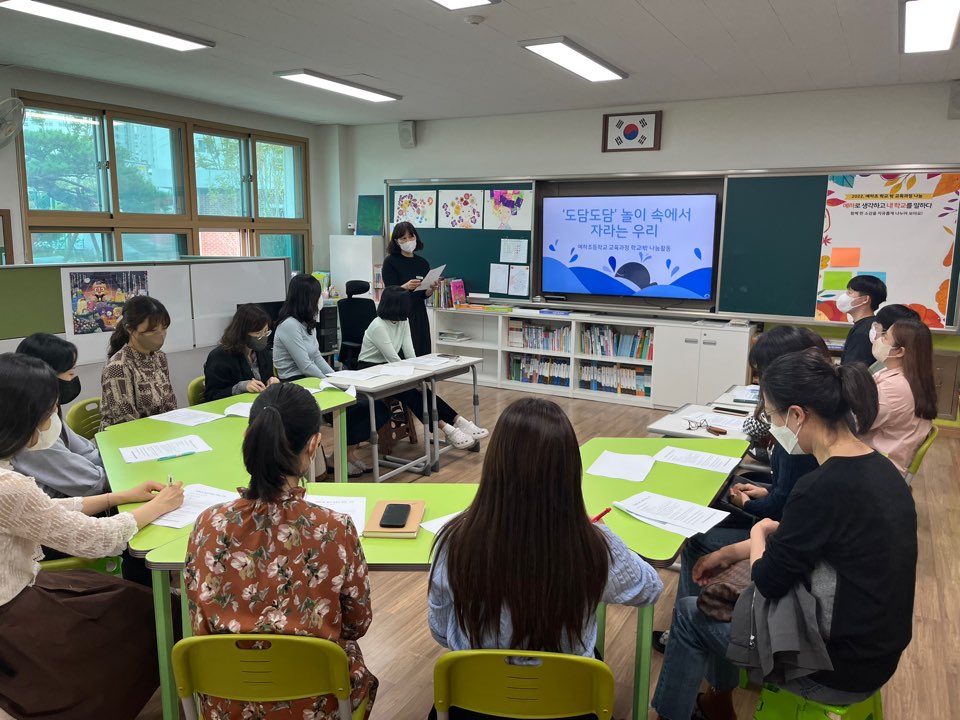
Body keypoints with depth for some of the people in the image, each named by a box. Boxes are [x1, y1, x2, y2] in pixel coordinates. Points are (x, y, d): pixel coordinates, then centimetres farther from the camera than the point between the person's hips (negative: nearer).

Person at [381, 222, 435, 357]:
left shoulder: (423, 263, 10)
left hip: (419, 314, 4)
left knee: (422, 353, 1)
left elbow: (424, 295, 10)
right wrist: (406, 287, -27)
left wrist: (432, 288, -11)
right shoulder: (390, 262, -2)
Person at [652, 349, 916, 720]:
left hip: (839, 667, -8)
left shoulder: (823, 487, -30)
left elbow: (768, 583, -17)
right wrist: (730, 553, 14)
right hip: (874, 648, 8)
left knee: (690, 613, 9)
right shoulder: (877, 468, -2)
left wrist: (758, 533, 2)